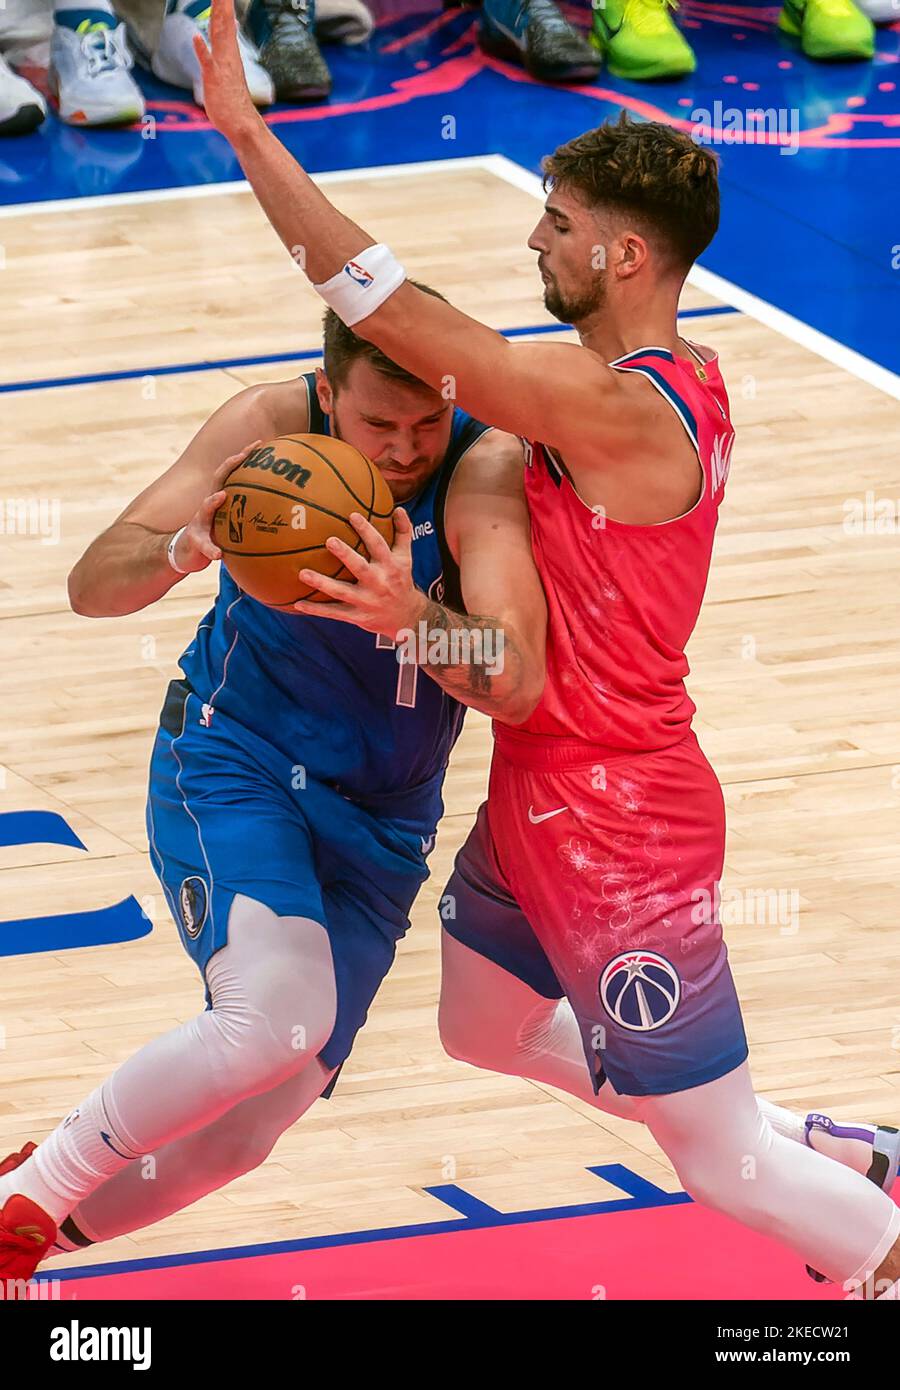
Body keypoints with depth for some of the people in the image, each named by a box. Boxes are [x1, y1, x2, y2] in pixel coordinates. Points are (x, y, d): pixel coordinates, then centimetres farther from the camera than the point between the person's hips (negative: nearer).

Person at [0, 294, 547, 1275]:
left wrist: (409, 617, -52)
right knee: (279, 1014, -31)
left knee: (243, 1130, 4)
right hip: (234, 763, -2)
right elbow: (91, 586, -14)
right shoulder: (271, 426, -14)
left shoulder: (487, 468, -19)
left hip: (380, 825, 3)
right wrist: (181, 550, -36)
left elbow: (518, 685, -32)